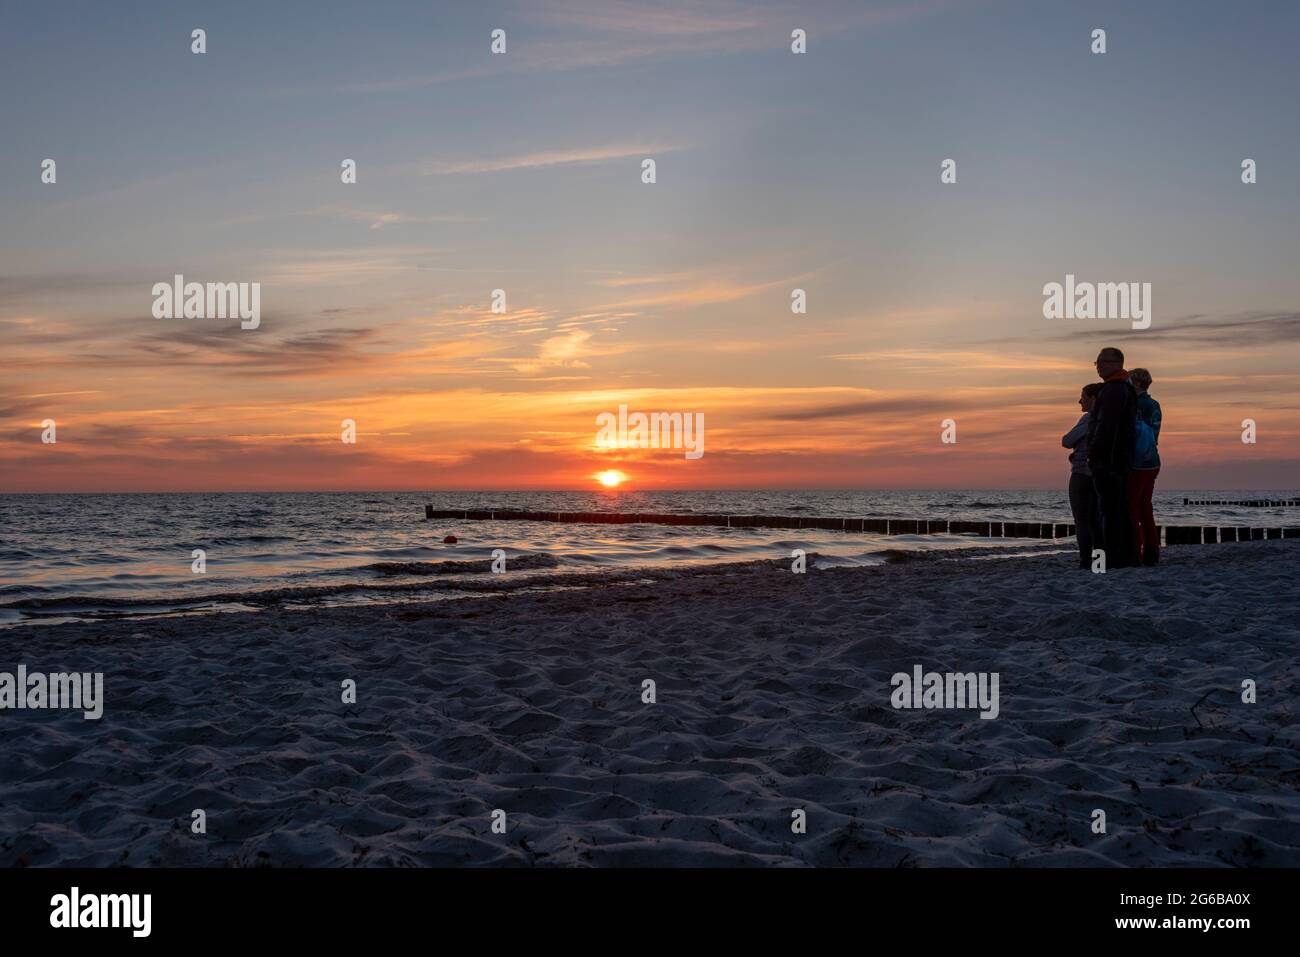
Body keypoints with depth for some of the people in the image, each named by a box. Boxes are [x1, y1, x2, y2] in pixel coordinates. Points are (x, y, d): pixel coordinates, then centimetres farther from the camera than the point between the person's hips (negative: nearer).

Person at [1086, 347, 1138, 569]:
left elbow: (1105, 425, -21)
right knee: (1121, 510, 11)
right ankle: (1125, 557, 14)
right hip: (1122, 459, 11)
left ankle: (1111, 558, -12)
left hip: (1107, 459, -11)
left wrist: (1093, 453, -18)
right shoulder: (1126, 389, 21)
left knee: (1109, 509, -10)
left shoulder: (1113, 390, -13)